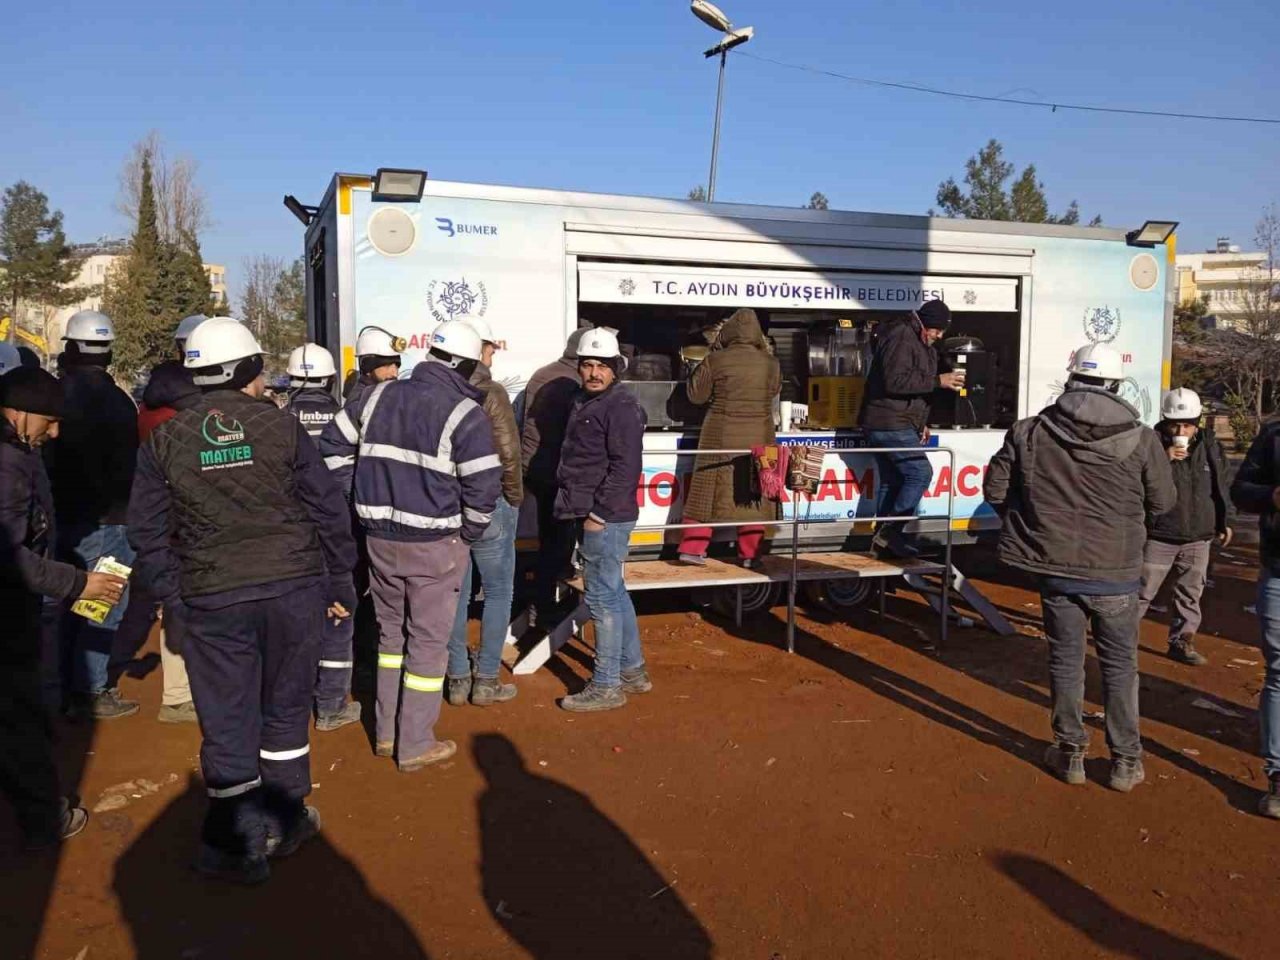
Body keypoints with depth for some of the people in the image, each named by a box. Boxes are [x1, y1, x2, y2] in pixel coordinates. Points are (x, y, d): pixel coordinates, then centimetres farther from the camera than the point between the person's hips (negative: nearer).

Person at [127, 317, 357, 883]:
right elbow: (328, 511, -1)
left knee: (227, 722, 9)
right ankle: (284, 822, 30)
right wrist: (339, 585, 9)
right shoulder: (281, 428, -4)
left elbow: (148, 532, 4)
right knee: (286, 710, 16)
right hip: (292, 588, 0)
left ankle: (237, 846, 16)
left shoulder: (164, 442, 0)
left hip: (212, 601, 0)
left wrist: (169, 591, 17)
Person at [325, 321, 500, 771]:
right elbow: (484, 487, -16)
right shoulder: (465, 414, -13)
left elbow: (334, 444, 13)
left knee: (391, 630, 20)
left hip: (380, 538, 6)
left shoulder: (380, 395, 5)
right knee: (428, 641, 6)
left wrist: (369, 506, 17)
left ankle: (385, 732, 29)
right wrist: (466, 535, 1)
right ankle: (414, 746, 14)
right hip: (434, 545, -6)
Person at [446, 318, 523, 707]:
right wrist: (514, 496, -2)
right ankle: (486, 681, 10)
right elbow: (508, 452, -17)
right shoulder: (491, 393, -14)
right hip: (488, 505, -5)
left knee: (455, 592, 12)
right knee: (498, 591, 8)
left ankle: (457, 679, 19)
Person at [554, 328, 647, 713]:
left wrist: (599, 514, -20)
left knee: (602, 598, -5)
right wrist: (576, 507, 18)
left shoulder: (621, 407, -13)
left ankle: (606, 686, 4)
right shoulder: (584, 403, 17)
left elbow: (625, 468, -20)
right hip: (591, 516, 10)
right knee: (614, 594, 18)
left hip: (606, 519, -10)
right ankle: (633, 670, 30)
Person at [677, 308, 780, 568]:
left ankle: (692, 548, 7)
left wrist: (703, 367, 11)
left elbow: (697, 395, 0)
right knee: (753, 493, 9)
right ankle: (750, 553, 12)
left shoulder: (716, 360, -9)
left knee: (708, 489, 6)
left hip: (721, 436, -1)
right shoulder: (770, 363, -2)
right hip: (758, 437, 1)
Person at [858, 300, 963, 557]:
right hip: (890, 424, -10)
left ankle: (883, 540, 13)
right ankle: (890, 531, -11)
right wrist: (938, 381, -22)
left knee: (892, 481, 10)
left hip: (889, 425, 10)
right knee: (920, 472, -12)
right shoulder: (900, 337, -14)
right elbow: (895, 381, -25)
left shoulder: (919, 342, 20)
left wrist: (920, 423, 21)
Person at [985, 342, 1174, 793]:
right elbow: (1163, 502, 0)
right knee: (1119, 665, 14)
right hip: (1114, 573, -1)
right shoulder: (1140, 439, -10)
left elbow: (996, 489, 1)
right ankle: (1125, 761, 23)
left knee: (1065, 660, 15)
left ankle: (1070, 753, 24)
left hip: (1055, 568, 1)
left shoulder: (1029, 432, -6)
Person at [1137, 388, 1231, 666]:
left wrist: (1222, 523, 19)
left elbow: (1220, 488, 16)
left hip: (1198, 538, 4)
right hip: (1159, 536, -4)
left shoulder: (1210, 446, 4)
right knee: (1142, 591, 2)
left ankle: (1182, 642, 25)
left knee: (1190, 593, 12)